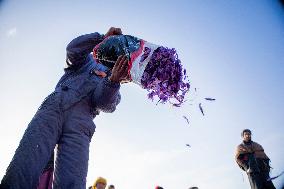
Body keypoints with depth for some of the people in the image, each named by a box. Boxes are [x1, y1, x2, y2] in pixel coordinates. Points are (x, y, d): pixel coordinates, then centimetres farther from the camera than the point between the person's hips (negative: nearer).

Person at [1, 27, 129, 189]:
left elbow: (106, 105, 2)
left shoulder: (114, 89, 26)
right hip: (54, 107, 1)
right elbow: (73, 49, 9)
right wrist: (103, 37, 0)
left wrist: (113, 81, -17)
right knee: (21, 173, -20)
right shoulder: (91, 61, 31)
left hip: (80, 123, 0)